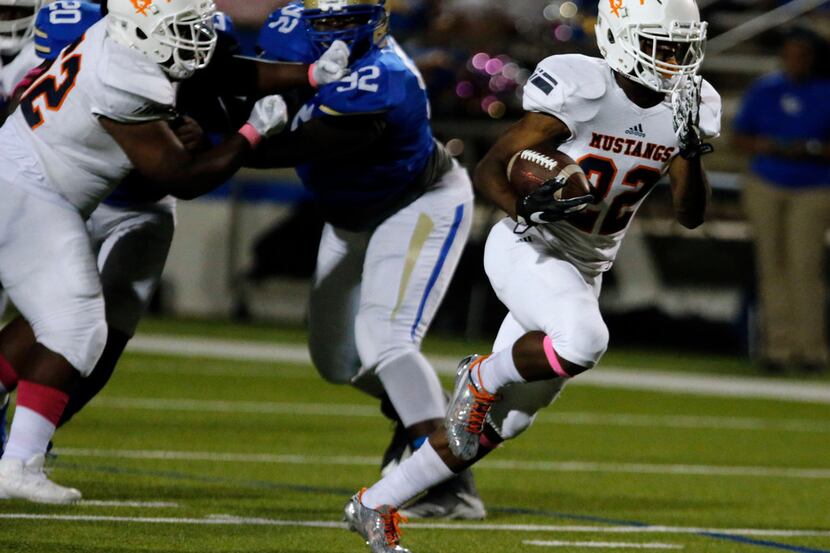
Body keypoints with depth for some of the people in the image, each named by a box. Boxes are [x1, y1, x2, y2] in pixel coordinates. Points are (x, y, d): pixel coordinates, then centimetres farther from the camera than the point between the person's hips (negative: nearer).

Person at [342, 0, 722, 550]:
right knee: (583, 341, -37)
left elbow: (692, 214, -3)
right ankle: (482, 377, -5)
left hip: (582, 275, 7)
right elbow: (490, 167, -15)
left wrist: (692, 153, -21)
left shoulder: (688, 107, -1)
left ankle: (375, 505, 21)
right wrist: (523, 206, -35)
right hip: (529, 250, -7)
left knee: (499, 421, 7)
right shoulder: (579, 88, -19)